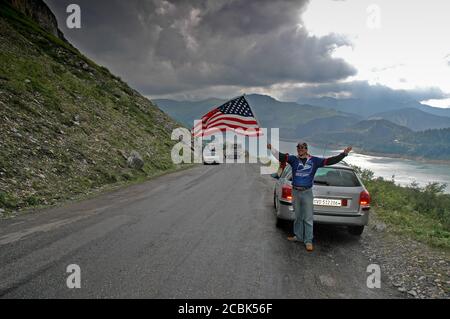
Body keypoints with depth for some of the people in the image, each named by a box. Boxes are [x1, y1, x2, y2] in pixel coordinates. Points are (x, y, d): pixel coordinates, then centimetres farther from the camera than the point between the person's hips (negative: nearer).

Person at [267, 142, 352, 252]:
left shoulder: (314, 160, 0)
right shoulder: (293, 159, 2)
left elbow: (330, 161, -1)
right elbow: (280, 156, -9)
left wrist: (344, 153, -6)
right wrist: (271, 148, -22)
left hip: (307, 192, -2)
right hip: (295, 192, 2)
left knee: (308, 218, 0)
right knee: (297, 217, 16)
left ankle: (308, 241, 9)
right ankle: (298, 236, 30)